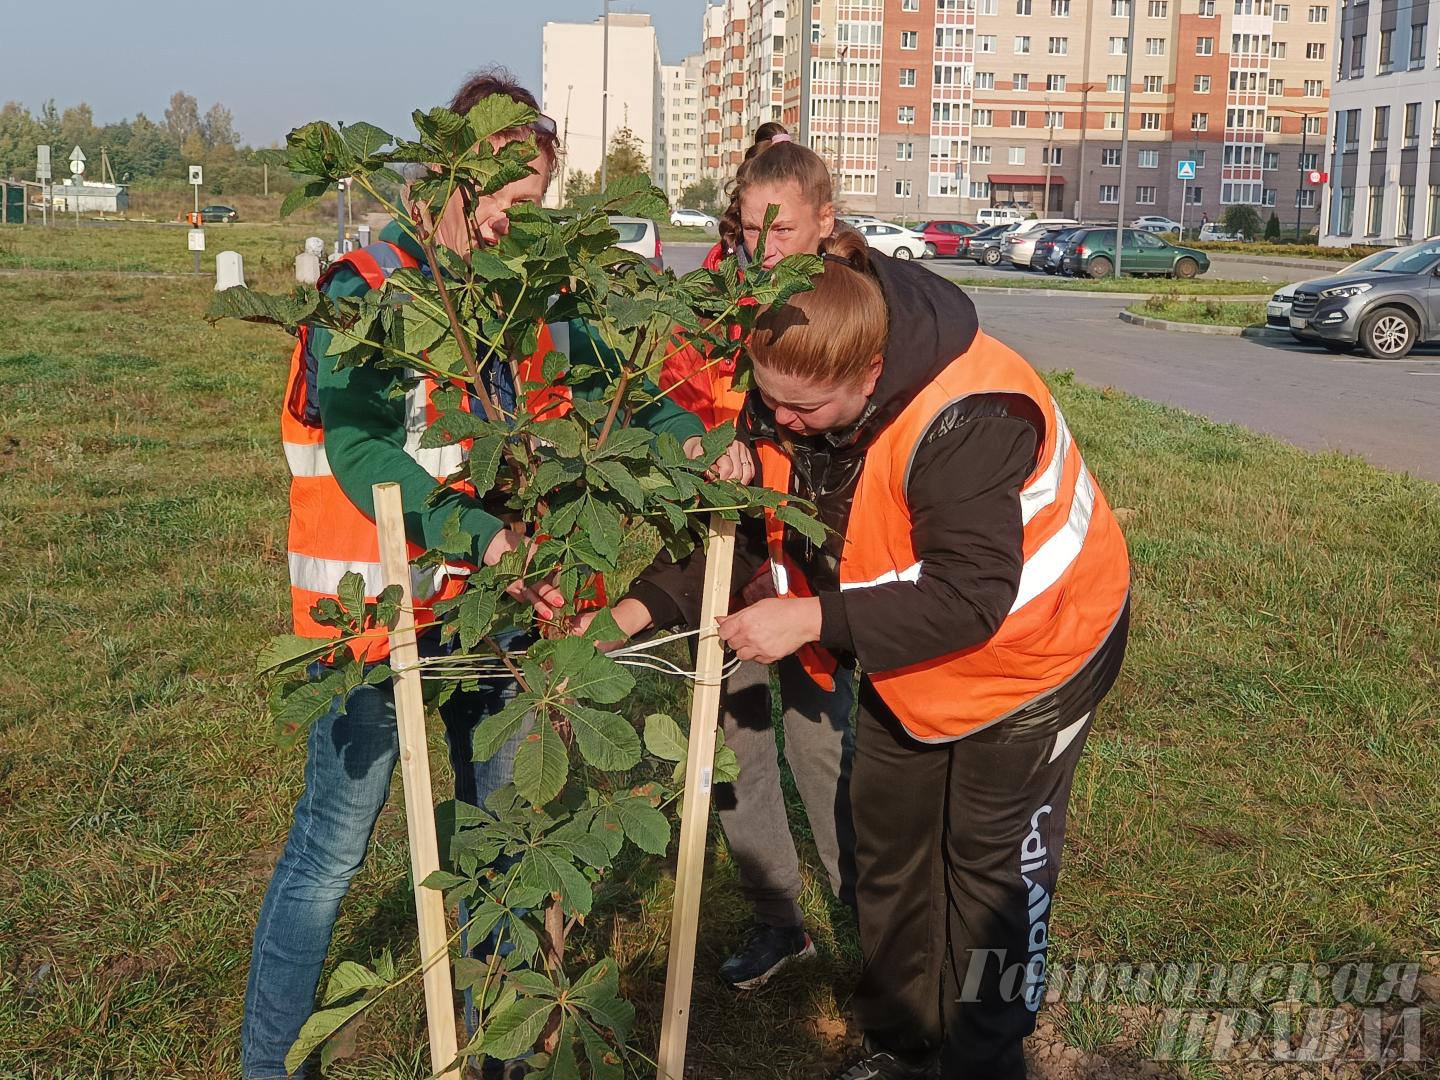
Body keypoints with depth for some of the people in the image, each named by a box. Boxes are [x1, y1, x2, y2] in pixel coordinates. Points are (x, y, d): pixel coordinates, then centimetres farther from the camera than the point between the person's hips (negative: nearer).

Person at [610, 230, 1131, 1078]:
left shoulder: (968, 420, -39)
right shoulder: (785, 395, -17)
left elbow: (970, 597, -39)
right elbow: (745, 536, -10)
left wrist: (815, 619, -43)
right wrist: (645, 608, -24)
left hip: (1031, 649, -7)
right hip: (907, 656, 7)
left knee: (993, 861, 6)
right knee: (889, 847, 16)